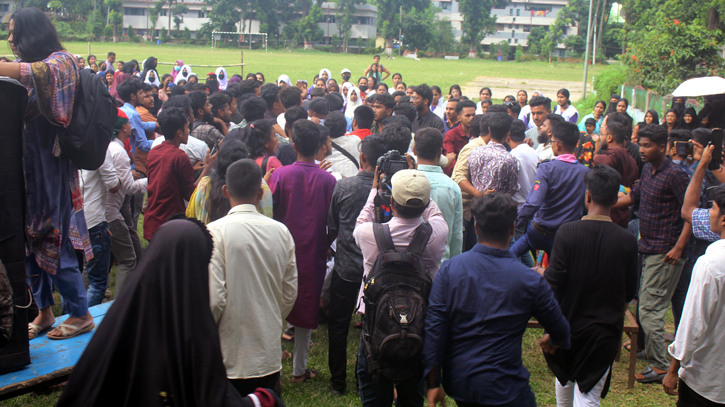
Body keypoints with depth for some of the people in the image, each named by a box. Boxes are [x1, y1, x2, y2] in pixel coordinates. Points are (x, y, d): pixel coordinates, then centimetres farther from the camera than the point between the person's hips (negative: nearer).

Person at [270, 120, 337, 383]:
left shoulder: (280, 174, -10)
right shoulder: (327, 179, -9)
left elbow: (271, 212, -4)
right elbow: (331, 221, -4)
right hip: (312, 253, 0)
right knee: (306, 309, 11)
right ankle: (299, 369, 19)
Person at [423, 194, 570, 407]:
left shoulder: (450, 269, -5)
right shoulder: (530, 281, -9)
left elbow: (433, 328, -7)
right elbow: (559, 330, 6)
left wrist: (433, 383, 1)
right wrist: (554, 341, 31)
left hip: (456, 382, 4)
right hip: (502, 389, -3)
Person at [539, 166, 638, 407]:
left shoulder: (567, 232, -17)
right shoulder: (627, 241, -12)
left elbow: (553, 283, -14)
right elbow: (630, 294, -2)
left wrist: (540, 273, 8)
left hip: (568, 323, 1)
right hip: (606, 329, 0)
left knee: (564, 377, 27)